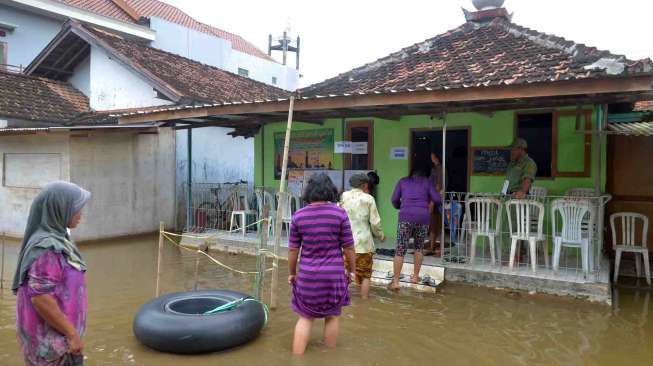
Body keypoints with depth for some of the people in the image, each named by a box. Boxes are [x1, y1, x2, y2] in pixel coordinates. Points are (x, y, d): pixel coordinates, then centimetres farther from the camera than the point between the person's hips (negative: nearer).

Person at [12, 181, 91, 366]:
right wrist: (72, 334, -20)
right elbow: (40, 298, -27)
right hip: (49, 337, -9)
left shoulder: (54, 239, 4)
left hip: (55, 332, 9)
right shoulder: (47, 248, -24)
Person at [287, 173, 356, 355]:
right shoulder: (339, 213, -10)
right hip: (334, 275, -1)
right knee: (332, 316, 19)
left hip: (307, 275, 1)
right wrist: (352, 270, 8)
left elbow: (293, 249, 0)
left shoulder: (298, 216, -5)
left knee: (305, 318, 15)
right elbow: (348, 247, -6)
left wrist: (291, 272, 13)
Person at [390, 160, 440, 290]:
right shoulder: (427, 182, 12)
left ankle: (395, 281, -2)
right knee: (419, 248, 19)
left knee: (400, 250, 0)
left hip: (406, 217, -1)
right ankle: (415, 276, 25)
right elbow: (437, 199, 5)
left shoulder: (403, 181, 14)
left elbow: (394, 199, 9)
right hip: (423, 217, 1)